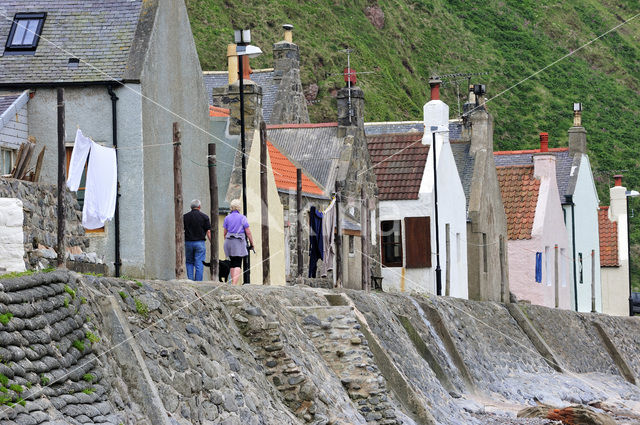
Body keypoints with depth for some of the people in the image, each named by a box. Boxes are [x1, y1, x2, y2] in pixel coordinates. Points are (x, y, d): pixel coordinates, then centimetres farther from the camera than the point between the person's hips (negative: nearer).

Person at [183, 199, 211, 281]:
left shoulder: (185, 217, 3)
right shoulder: (204, 216, -1)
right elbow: (208, 231, -4)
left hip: (188, 243, 2)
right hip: (200, 243, -2)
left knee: (189, 263, 13)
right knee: (199, 265, 0)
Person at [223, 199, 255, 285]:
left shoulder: (227, 218, 7)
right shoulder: (242, 218, -3)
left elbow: (225, 232, 10)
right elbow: (248, 232, -4)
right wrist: (251, 243, 4)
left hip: (229, 242, 4)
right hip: (239, 242, -4)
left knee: (233, 264, 15)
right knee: (238, 265, -8)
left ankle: (233, 283, 16)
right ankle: (234, 284, -21)